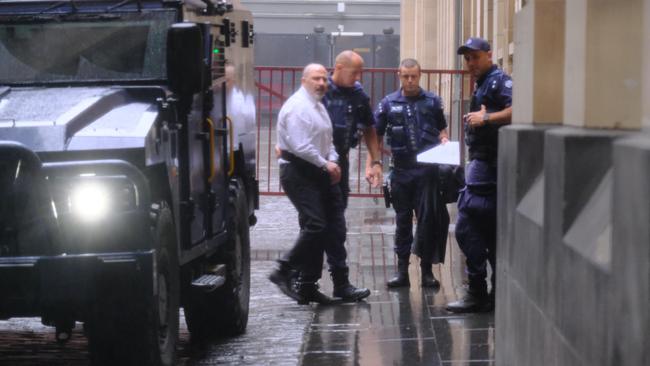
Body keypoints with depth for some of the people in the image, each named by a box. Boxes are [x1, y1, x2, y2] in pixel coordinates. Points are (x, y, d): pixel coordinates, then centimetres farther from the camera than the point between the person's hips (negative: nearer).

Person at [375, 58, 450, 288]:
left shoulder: (432, 101, 6)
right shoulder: (388, 103, 6)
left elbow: (442, 129, 17)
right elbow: (375, 135, 8)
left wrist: (444, 141, -4)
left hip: (427, 170, -1)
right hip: (401, 171, 1)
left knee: (428, 219, -3)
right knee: (402, 221, 8)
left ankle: (427, 270, 7)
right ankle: (402, 271, 14)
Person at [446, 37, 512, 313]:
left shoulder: (499, 81, -10)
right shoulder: (482, 85, 21)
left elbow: (518, 110, -27)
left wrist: (485, 118, -24)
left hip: (486, 166, -11)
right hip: (484, 164, 11)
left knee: (466, 227, -10)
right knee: (492, 231, 12)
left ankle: (477, 294, -8)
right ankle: (499, 293, 17)